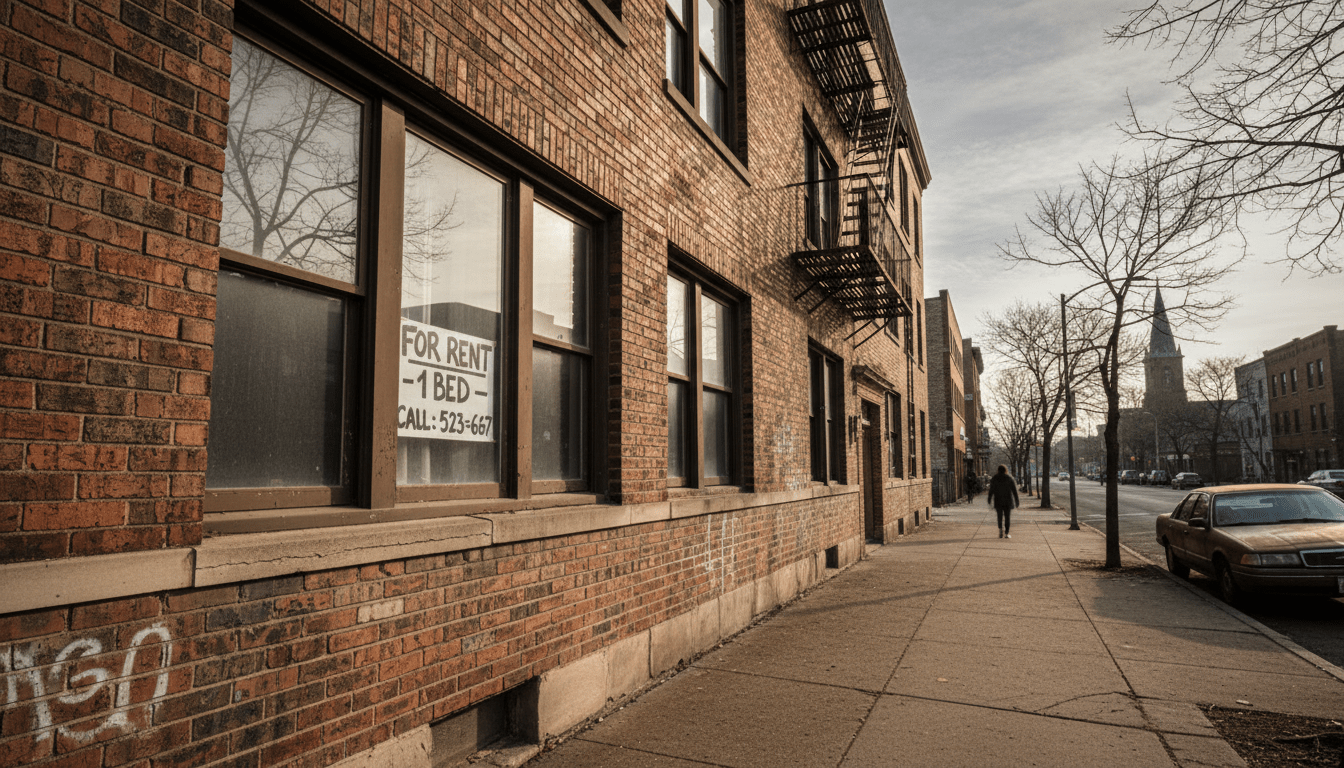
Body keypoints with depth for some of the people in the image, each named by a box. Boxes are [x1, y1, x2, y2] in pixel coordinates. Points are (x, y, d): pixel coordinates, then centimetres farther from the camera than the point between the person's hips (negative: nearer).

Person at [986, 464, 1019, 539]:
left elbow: (991, 490, 0)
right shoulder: (1010, 478, -1)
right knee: (1007, 517, 5)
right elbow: (1014, 490, -1)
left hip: (998, 501, 0)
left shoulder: (994, 478, 0)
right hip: (1008, 501, 0)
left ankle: (1001, 530, -12)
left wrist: (989, 500, 5)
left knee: (1000, 517, 9)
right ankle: (1007, 533, 0)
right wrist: (1016, 501, 3)